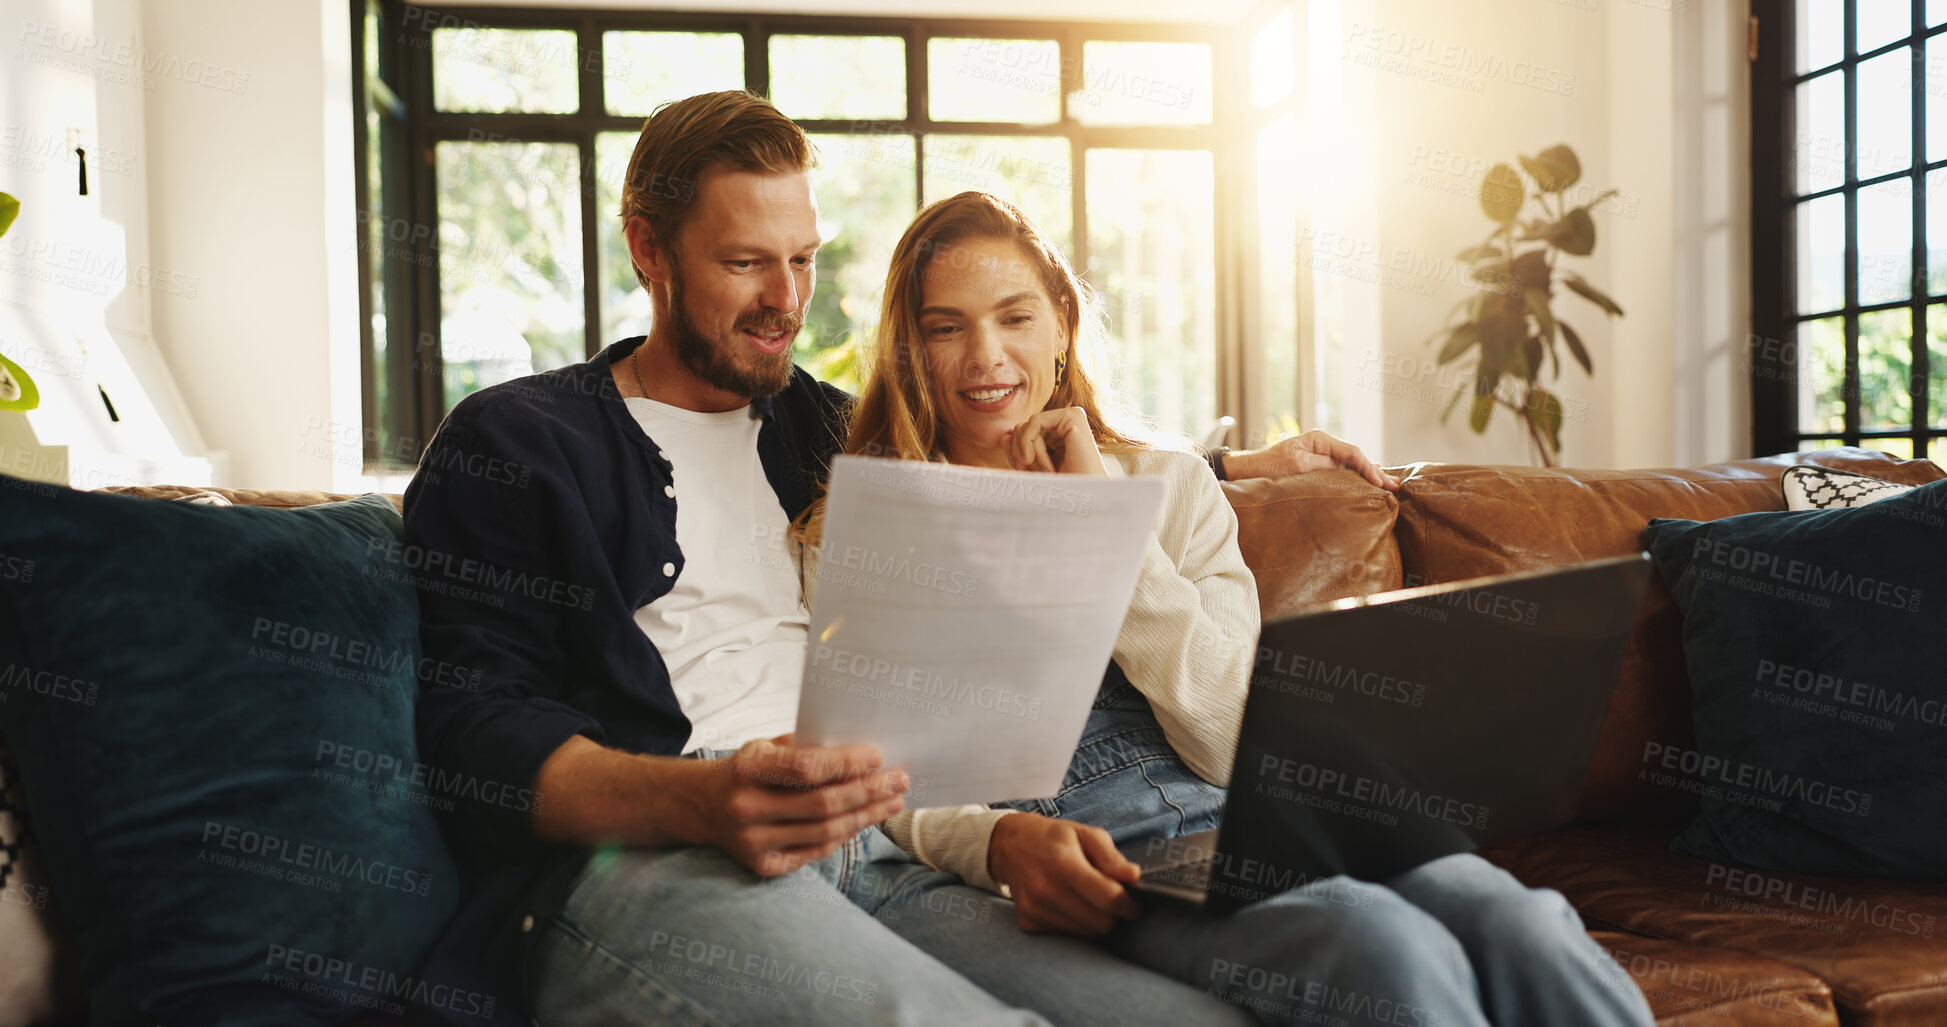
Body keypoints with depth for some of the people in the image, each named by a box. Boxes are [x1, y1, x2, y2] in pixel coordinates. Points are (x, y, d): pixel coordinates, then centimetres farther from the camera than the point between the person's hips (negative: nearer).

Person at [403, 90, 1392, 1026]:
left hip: (871, 858, 5)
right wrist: (707, 801, -22)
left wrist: (1242, 463, 38)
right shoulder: (510, 442, 9)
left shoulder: (821, 427, 26)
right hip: (636, 860, -4)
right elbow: (471, 728, -3)